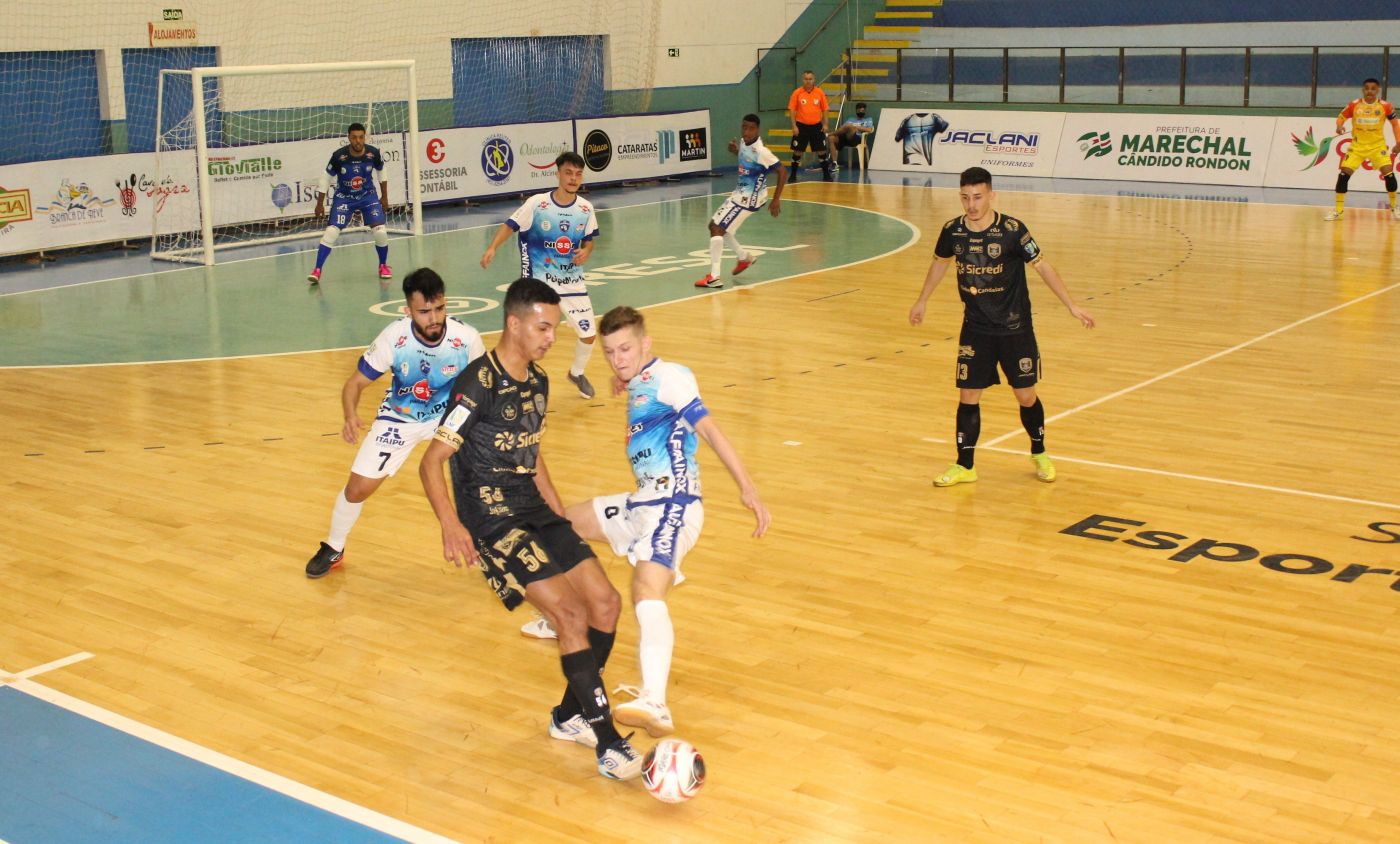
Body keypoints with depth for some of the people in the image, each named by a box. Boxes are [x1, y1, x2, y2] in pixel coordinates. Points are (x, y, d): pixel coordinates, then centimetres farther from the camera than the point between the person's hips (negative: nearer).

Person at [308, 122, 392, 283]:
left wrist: (384, 197, 12)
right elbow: (326, 178, -5)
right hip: (344, 197, -1)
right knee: (331, 231, -15)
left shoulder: (374, 153, -15)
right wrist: (320, 203, -1)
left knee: (380, 231, -12)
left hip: (368, 196, 1)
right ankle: (317, 270, -10)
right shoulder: (338, 156, -20)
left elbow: (381, 173, 6)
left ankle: (383, 266, 12)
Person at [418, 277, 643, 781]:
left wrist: (563, 519, 23)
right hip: (491, 520, -8)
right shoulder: (479, 385, -15)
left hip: (535, 512, 8)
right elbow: (431, 462, -17)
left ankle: (570, 716, 19)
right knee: (570, 615, -18)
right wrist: (451, 525, -32)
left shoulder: (537, 382, 10)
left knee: (605, 603, 2)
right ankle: (608, 743, -13)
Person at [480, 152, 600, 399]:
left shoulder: (586, 209, -3)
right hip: (539, 282, -3)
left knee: (589, 334, 6)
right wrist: (492, 248, -24)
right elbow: (511, 225, -9)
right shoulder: (537, 204, -14)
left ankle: (577, 373, 35)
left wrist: (585, 252, -12)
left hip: (573, 281, 4)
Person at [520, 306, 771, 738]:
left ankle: (655, 703, -48)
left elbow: (708, 428, -18)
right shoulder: (638, 386, 15)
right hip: (644, 503, 10)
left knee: (647, 591, -31)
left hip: (672, 505, -10)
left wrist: (747, 488, -25)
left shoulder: (668, 376, -10)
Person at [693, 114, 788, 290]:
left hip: (748, 198, -9)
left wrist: (776, 200, -21)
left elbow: (782, 172, -21)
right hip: (740, 193, 9)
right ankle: (744, 258, 34)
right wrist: (736, 151, 3)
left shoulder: (760, 151, -23)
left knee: (717, 229, -14)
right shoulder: (745, 143, 0)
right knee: (716, 226, 19)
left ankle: (714, 277, -16)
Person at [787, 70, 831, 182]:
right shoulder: (797, 93, -4)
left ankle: (826, 175, 15)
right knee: (797, 151, 2)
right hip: (801, 126, -1)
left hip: (816, 126, 1)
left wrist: (825, 124, -1)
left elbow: (824, 109, 6)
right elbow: (792, 110, -2)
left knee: (821, 151, 4)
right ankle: (793, 175, 12)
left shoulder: (820, 93, 1)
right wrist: (794, 126, -8)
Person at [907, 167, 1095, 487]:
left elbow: (1041, 266, -7)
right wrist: (922, 301, 23)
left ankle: (1039, 454, 30)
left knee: (1026, 396, 4)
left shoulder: (1012, 230, -17)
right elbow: (941, 262, 14)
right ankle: (964, 466, 13)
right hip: (975, 330, 2)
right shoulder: (952, 231, -7)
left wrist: (1071, 305, -6)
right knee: (968, 395, 1)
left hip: (1015, 329, -2)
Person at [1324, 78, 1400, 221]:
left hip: (1378, 146, 0)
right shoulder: (1354, 105, -9)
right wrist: (1339, 126, -20)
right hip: (1357, 146, 0)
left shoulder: (1385, 106, -8)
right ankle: (1338, 210, 1)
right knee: (1344, 174, -11)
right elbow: (1341, 117, 4)